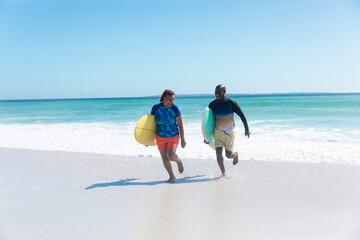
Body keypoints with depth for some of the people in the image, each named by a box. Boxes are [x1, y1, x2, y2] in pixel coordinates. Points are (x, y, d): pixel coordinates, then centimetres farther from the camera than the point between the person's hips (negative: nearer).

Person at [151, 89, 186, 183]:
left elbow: (180, 125, -8)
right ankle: (172, 176, 26)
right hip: (160, 137, 2)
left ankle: (179, 162, 15)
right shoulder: (156, 108, -11)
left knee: (170, 156, -19)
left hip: (173, 136, -2)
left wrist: (183, 139, -8)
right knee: (164, 158, 6)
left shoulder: (175, 109, -14)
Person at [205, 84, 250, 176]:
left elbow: (242, 115, -6)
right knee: (218, 153, -10)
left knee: (228, 155, 6)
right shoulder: (212, 104, -5)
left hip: (230, 132, -2)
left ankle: (235, 154, 43)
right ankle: (223, 173, 6)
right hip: (218, 131, 2)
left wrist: (247, 129, -4)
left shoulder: (231, 103, -15)